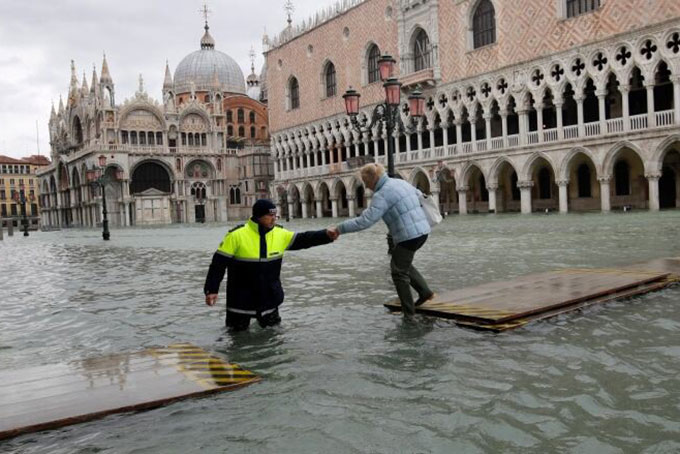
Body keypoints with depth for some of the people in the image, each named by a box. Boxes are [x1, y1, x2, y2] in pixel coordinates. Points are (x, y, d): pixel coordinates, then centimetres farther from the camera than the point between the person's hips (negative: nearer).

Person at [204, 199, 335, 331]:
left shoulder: (280, 234, -4)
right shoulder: (236, 235, -17)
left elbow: (304, 239, -3)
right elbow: (219, 263, -13)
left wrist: (327, 235, -18)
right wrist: (211, 290, -14)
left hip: (269, 296, 4)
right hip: (241, 299, -4)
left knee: (273, 325, 18)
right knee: (238, 329, 12)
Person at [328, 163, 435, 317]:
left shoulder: (382, 195, -16)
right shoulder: (400, 182, 12)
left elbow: (365, 221, -24)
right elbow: (419, 196, 27)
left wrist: (339, 229, -19)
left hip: (408, 235, -9)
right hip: (422, 231, 9)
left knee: (399, 273, 6)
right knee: (403, 264, 26)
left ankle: (408, 313, 12)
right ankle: (425, 291, 20)